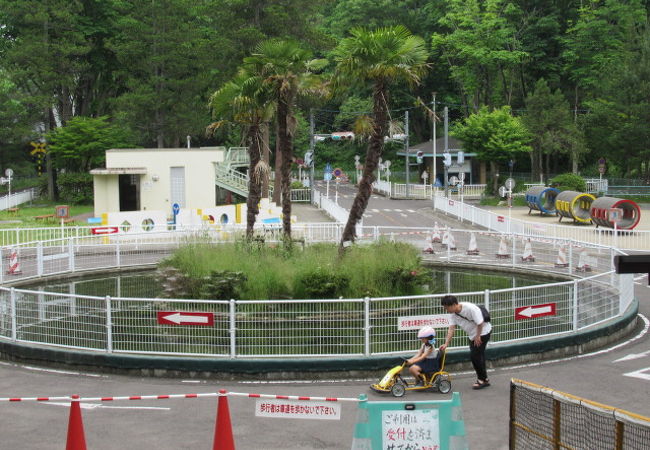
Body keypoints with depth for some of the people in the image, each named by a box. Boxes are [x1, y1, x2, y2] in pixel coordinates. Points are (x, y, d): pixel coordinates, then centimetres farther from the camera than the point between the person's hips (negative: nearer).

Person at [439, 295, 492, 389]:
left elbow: (480, 323, -25)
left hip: (483, 332, -8)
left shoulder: (470, 308, -31)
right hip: (472, 335, 8)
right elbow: (452, 328, -10)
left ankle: (482, 379, 3)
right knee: (478, 356, 13)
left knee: (474, 355, -11)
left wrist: (478, 336, -16)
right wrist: (446, 344, -18)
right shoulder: (452, 314, -9)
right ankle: (484, 379, 28)